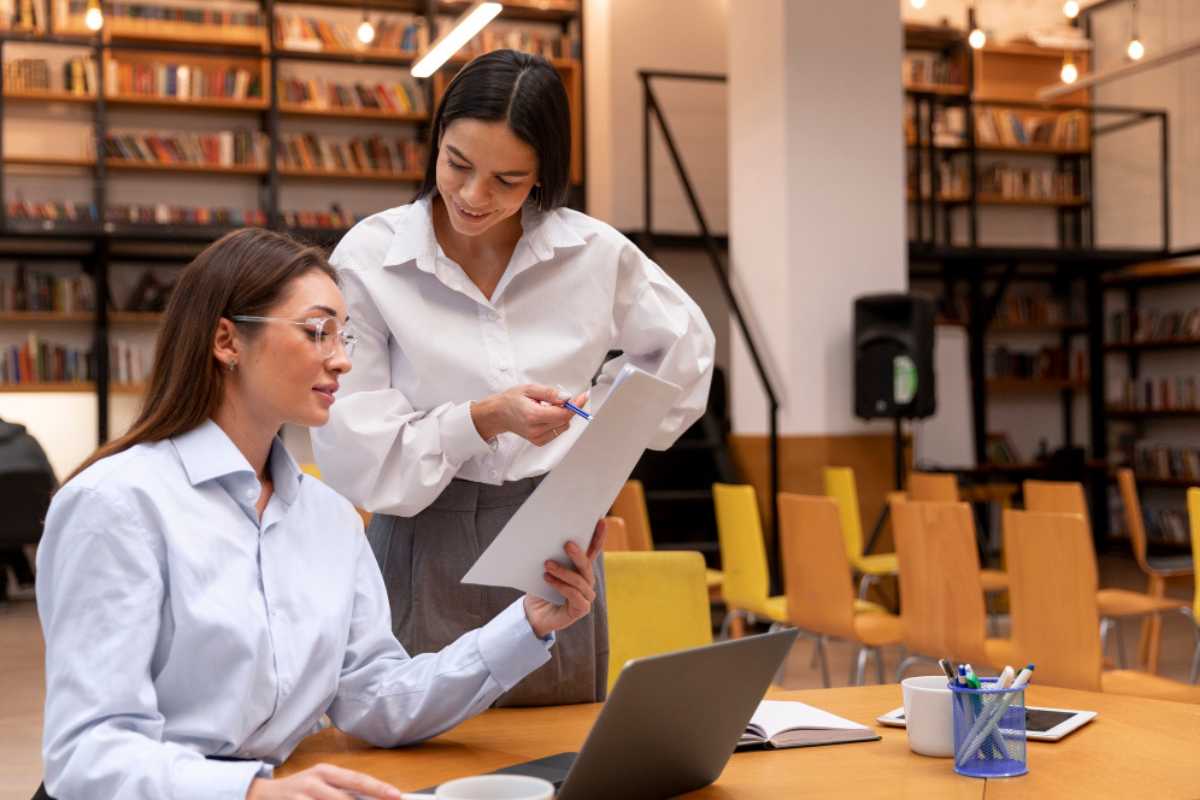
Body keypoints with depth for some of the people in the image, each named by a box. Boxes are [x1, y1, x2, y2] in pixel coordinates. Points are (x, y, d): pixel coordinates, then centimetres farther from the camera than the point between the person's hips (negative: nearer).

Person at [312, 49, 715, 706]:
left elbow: (684, 347, 19)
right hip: (424, 551, -2)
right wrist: (483, 421, -21)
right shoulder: (368, 257, -8)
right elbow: (349, 452, -10)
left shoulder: (594, 252, -1)